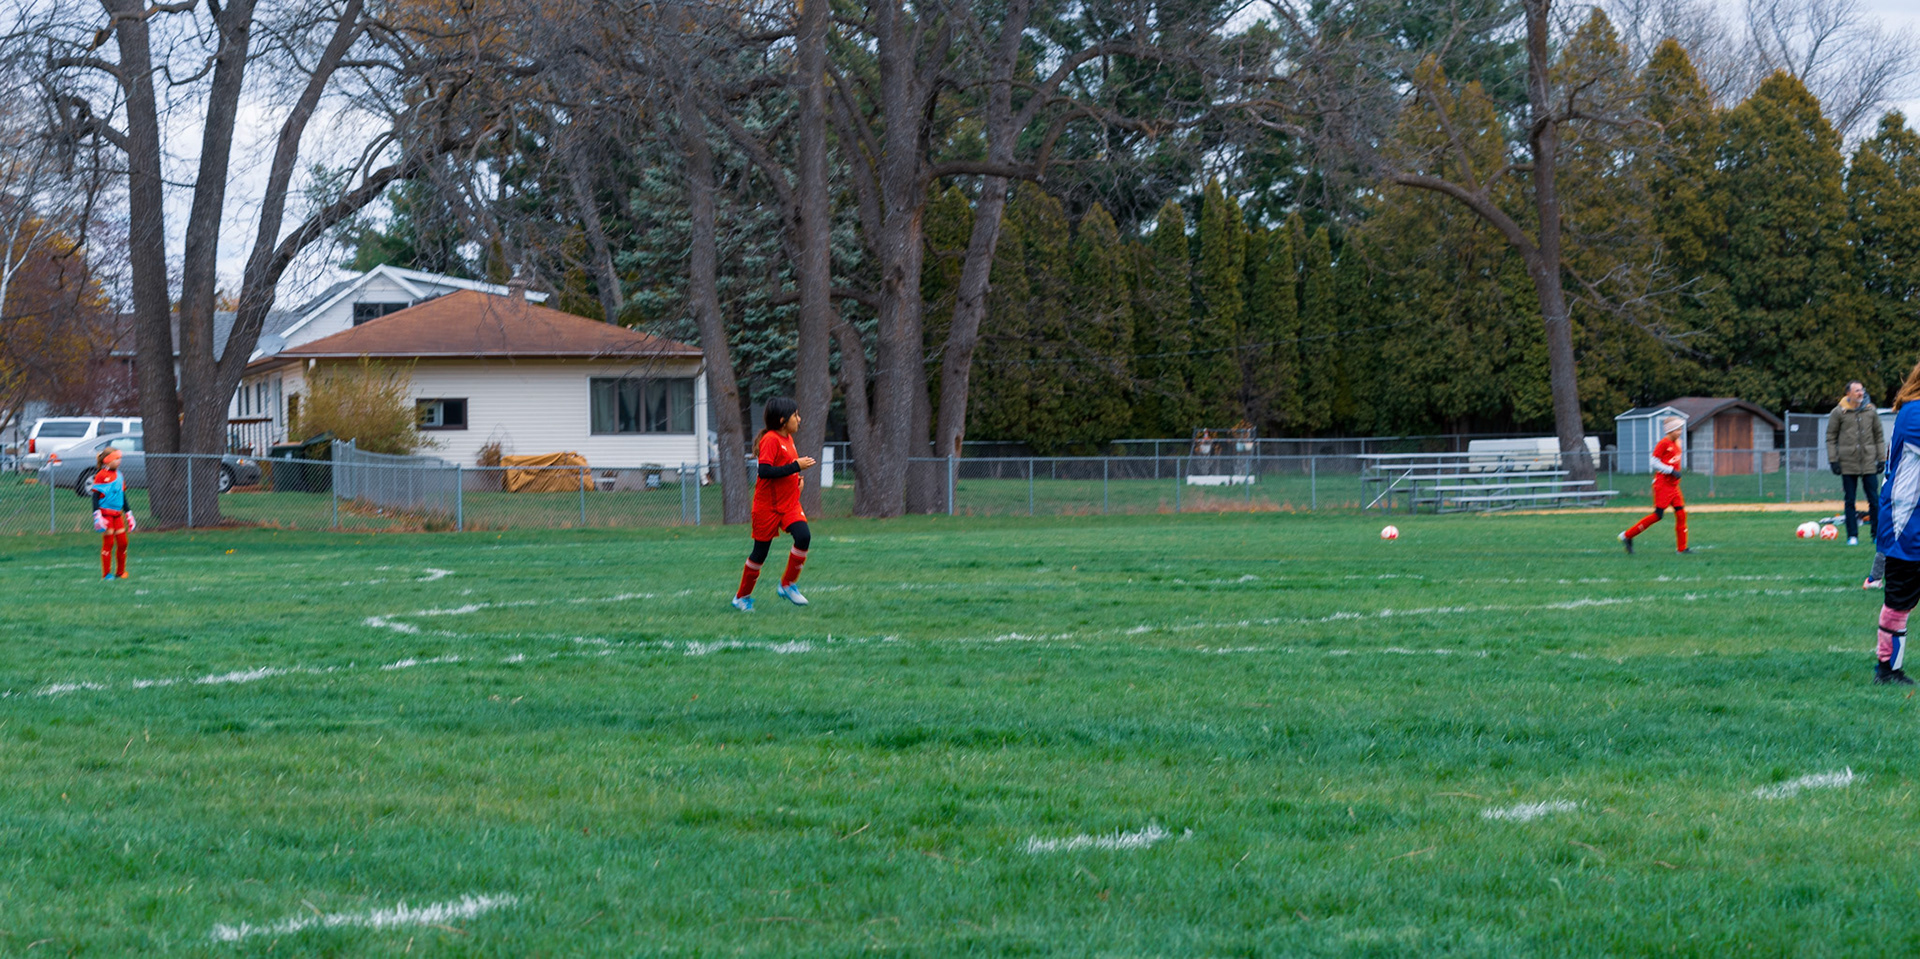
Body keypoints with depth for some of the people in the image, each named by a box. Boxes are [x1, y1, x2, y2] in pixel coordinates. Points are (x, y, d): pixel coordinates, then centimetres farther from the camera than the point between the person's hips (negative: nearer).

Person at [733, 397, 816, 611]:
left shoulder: (788, 439, 11)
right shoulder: (770, 439, -16)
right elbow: (764, 471, -25)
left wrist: (797, 477, 6)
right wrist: (796, 467, -23)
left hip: (789, 504, 7)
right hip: (768, 505, -7)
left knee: (804, 537, -16)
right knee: (760, 551, 2)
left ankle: (787, 585, -1)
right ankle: (742, 597, 19)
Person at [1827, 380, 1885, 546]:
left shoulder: (1871, 411, 8)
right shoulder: (1838, 412, 1)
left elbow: (1879, 436, 13)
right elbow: (1831, 438, 4)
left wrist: (1881, 459, 7)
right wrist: (1833, 460, -3)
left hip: (1869, 463, 1)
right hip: (1848, 464, -1)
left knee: (1874, 499, 0)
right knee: (1850, 501, 3)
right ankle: (1852, 536, 9)